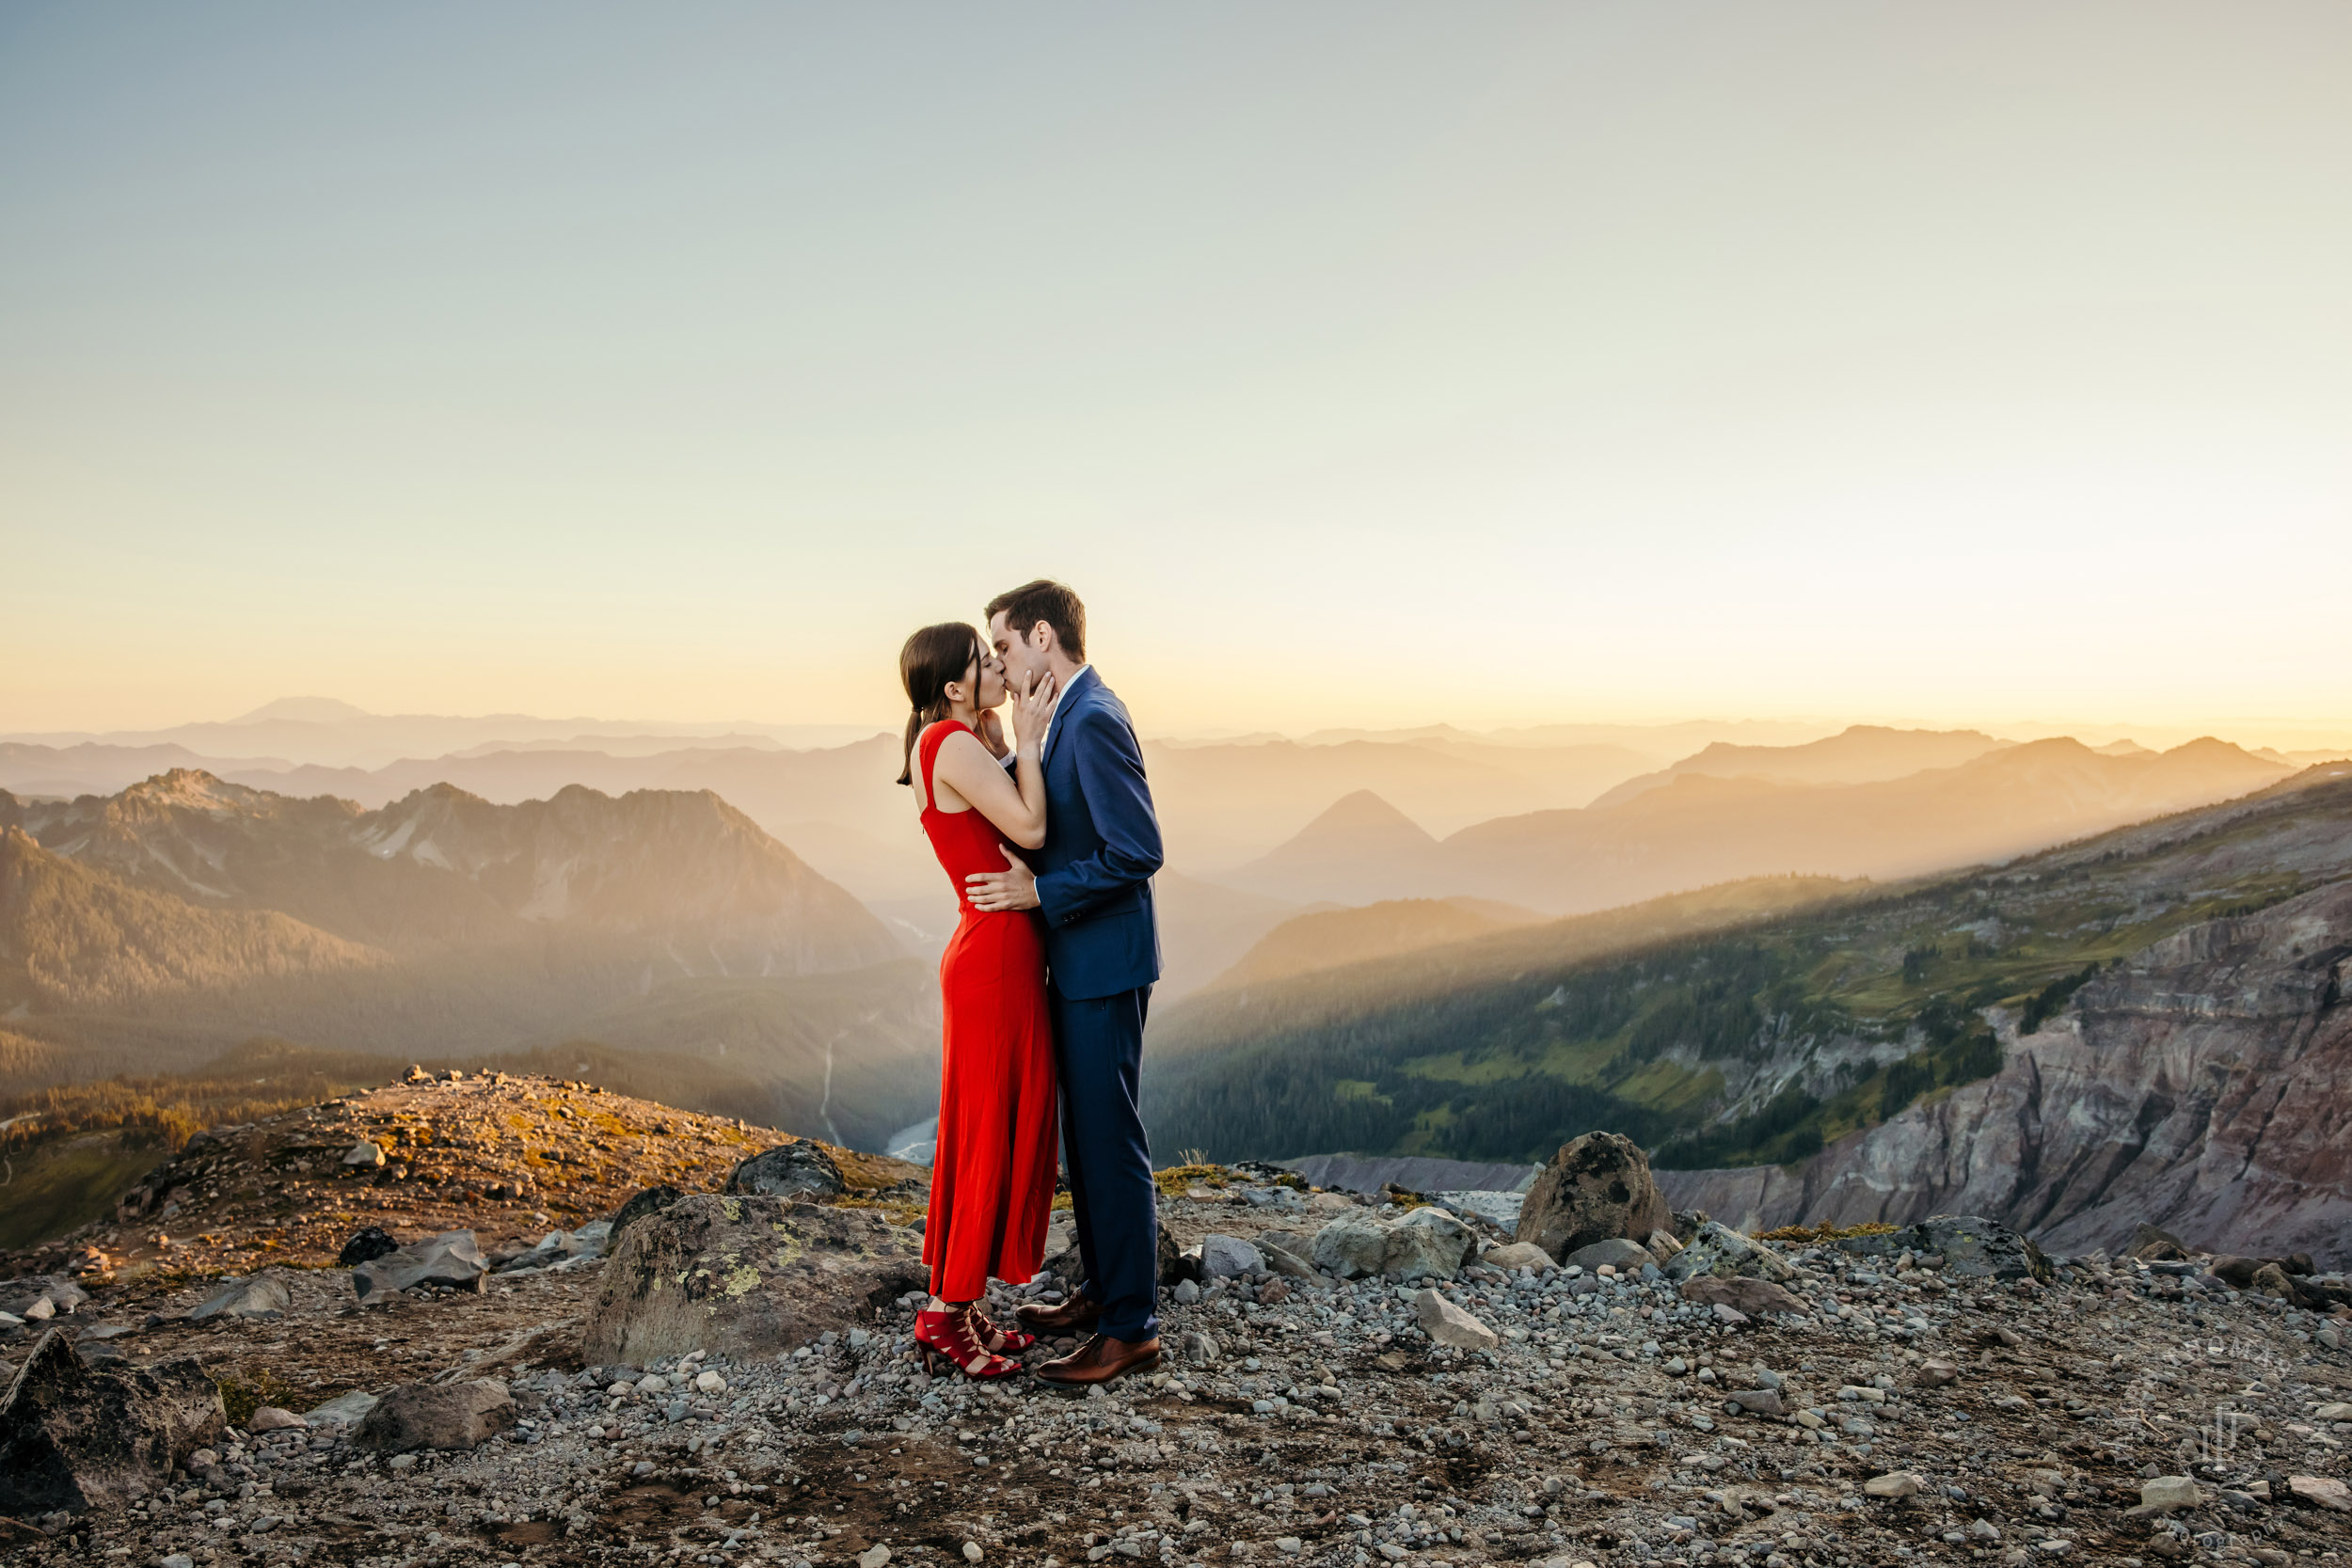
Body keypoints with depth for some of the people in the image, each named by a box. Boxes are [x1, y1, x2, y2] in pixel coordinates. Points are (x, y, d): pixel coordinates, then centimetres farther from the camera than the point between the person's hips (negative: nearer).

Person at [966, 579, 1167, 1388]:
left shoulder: (1094, 721, -20)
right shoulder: (1070, 715, 13)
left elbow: (1138, 851, -24)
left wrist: (1040, 890, -19)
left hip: (1104, 965, -10)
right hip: (1078, 962, 10)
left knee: (1110, 1140, -3)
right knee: (1082, 1134, 18)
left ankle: (1131, 1328, 8)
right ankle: (1101, 1291, 31)